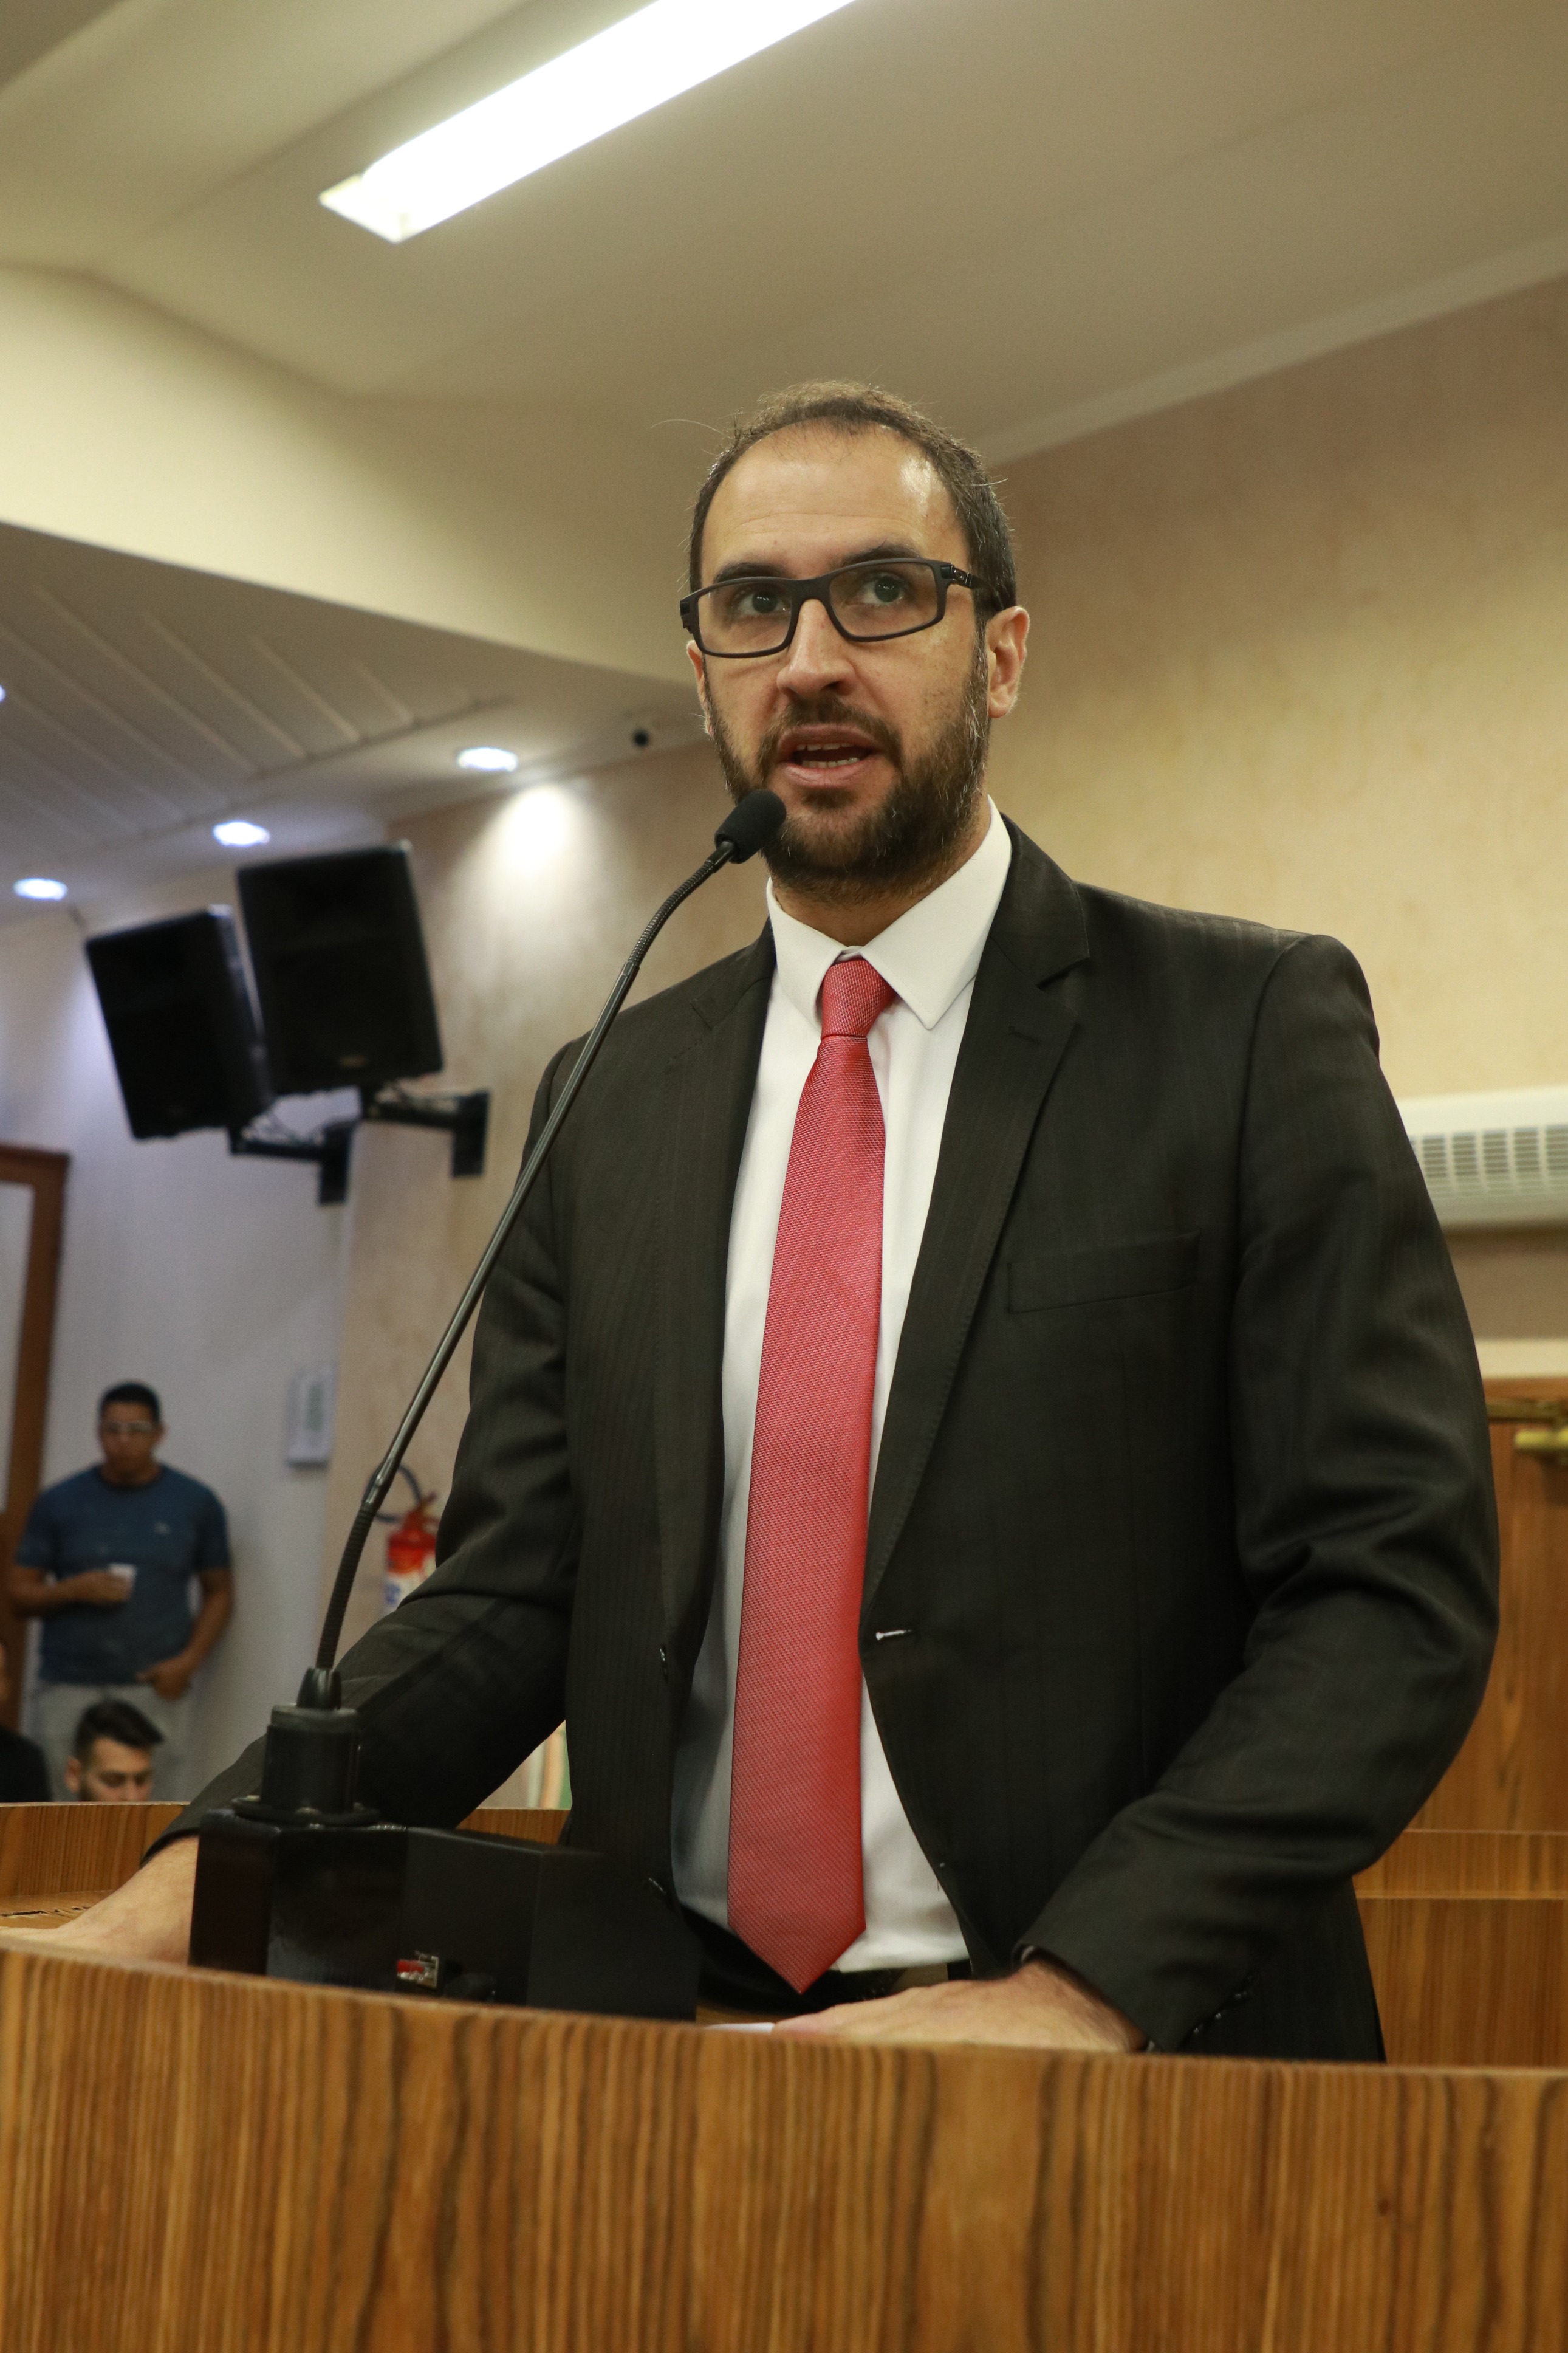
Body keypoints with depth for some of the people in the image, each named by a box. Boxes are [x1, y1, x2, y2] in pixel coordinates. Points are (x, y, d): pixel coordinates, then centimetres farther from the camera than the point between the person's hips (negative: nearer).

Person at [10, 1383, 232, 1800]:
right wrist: (74, 1590, -9)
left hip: (154, 1688, -1)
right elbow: (20, 1595, 10)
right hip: (67, 1688, 1)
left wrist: (188, 1661, -4)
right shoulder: (59, 1503, 9)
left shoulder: (196, 1503, 8)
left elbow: (219, 1593, 11)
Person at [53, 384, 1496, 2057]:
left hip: (1129, 2068, -2)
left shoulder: (1252, 1026, 0)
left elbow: (1396, 1583, -7)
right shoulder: (609, 1103, 13)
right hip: (681, 2050, 3)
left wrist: (1084, 1989, -18)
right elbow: (509, 1591, 10)